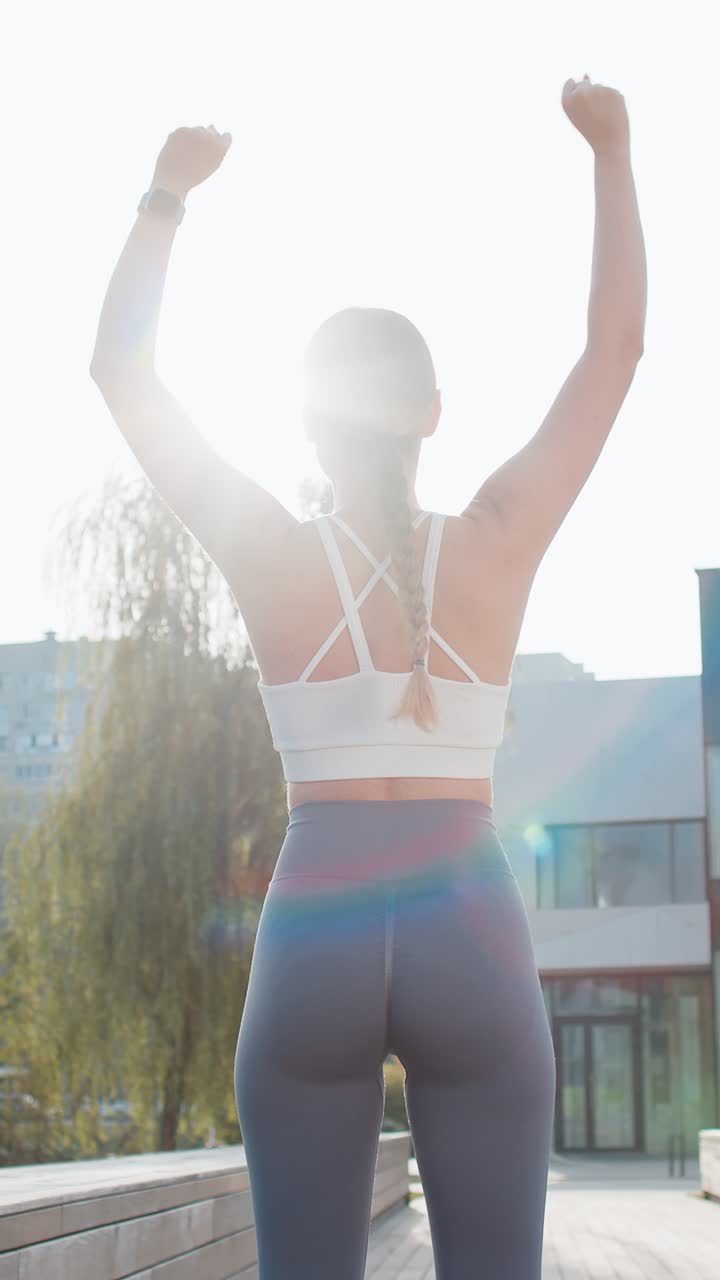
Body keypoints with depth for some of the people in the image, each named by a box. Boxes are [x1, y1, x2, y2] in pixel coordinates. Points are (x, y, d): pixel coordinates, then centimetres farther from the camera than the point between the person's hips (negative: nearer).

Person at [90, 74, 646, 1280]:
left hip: (313, 935, 0)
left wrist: (166, 195, 14)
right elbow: (617, 342, 7)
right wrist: (611, 152, 12)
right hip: (471, 933, 0)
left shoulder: (273, 556, -2)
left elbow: (120, 369, 7)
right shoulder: (495, 545, -1)